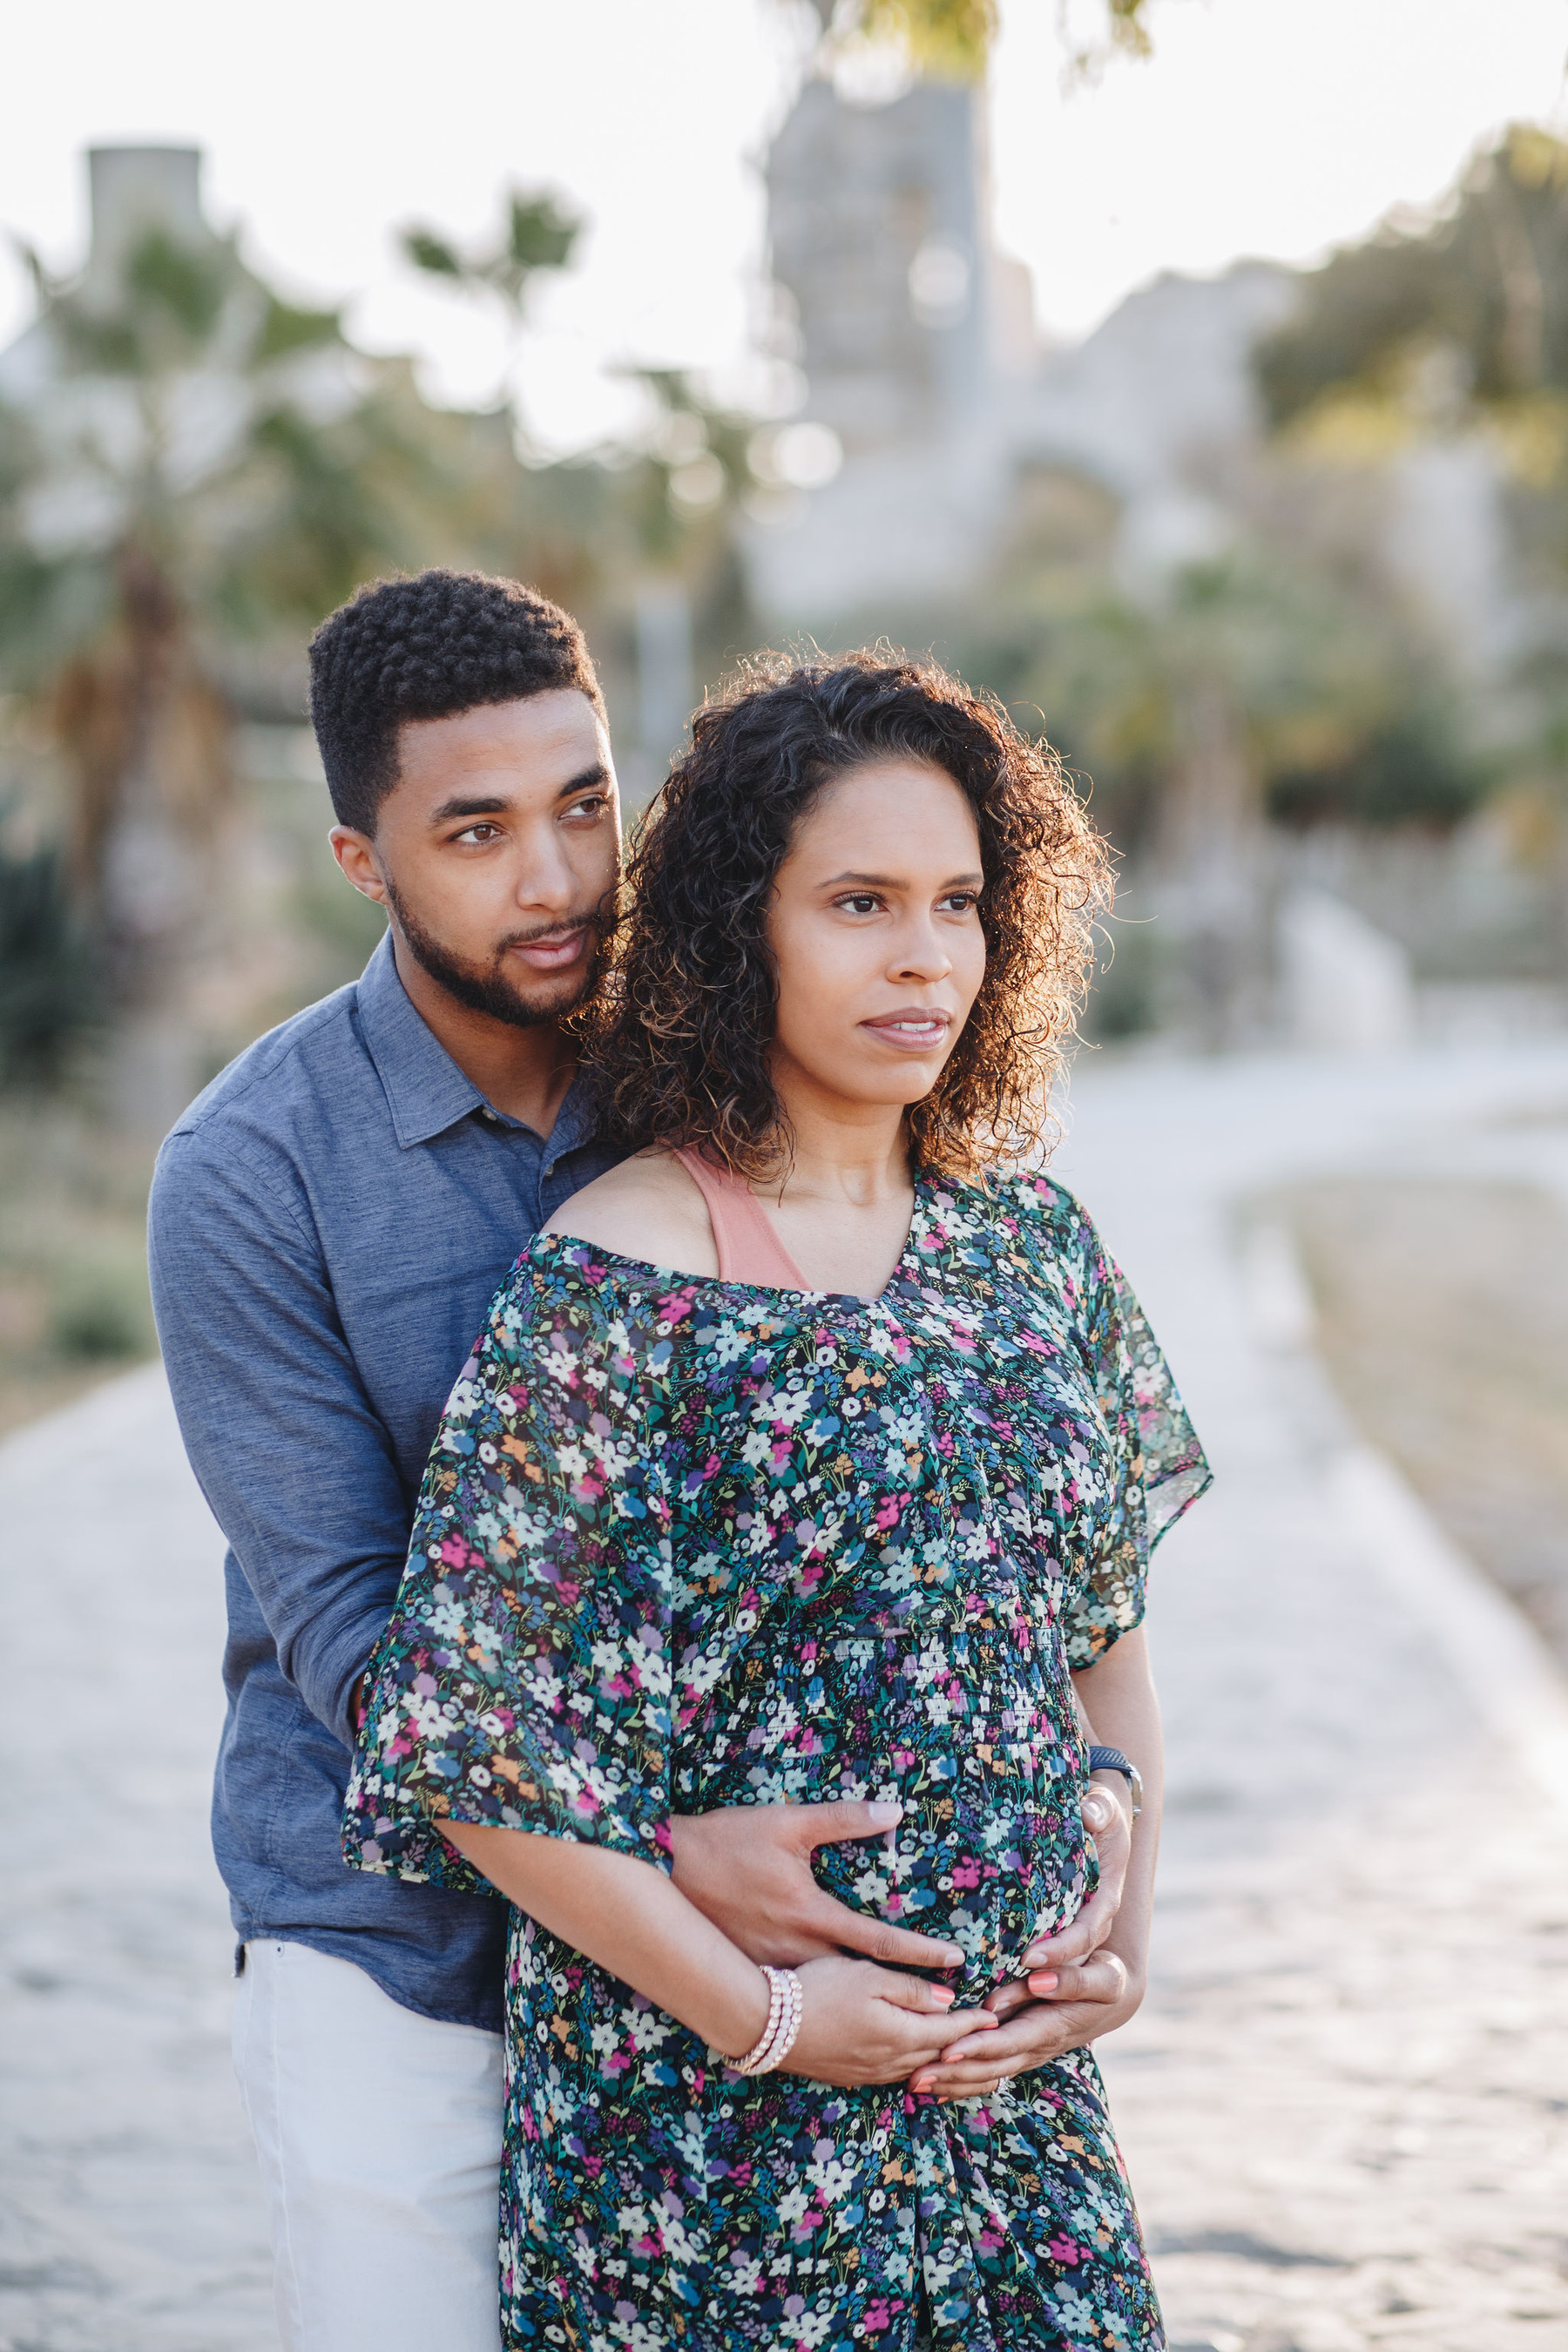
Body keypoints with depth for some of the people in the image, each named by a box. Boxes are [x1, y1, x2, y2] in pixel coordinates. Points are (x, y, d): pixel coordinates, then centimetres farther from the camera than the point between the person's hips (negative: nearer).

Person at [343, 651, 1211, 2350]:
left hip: (1017, 2082, 5)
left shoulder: (1028, 1240, 5)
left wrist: (1125, 1934, 2)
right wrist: (759, 2012, -13)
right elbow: (468, 1738, -15)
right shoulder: (613, 1292, -14)